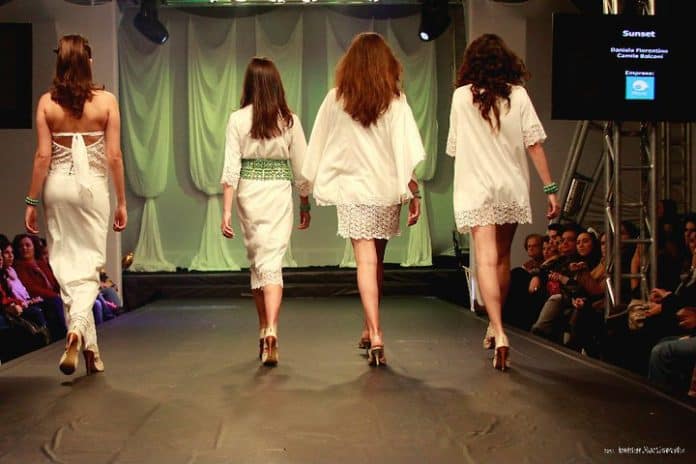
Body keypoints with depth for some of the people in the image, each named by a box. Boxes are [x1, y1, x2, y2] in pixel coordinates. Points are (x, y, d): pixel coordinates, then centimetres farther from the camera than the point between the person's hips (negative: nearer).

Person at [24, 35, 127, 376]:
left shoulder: (47, 102, -2)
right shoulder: (106, 100, -4)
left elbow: (43, 156, -4)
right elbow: (114, 156, -4)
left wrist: (32, 201, 3)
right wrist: (122, 201, 4)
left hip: (58, 185, 1)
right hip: (93, 186, -1)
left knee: (66, 264, 10)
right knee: (89, 264, 7)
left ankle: (88, 346, 14)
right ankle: (77, 327, -17)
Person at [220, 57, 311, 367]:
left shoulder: (238, 119, -3)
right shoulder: (289, 120, -1)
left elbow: (231, 168, -7)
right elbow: (301, 168, 3)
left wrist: (226, 211, -4)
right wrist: (305, 205, 14)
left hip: (248, 194, 1)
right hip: (279, 194, -1)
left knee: (256, 261, 14)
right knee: (273, 262, -2)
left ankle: (263, 331, 25)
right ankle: (271, 330, -20)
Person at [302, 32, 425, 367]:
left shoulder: (335, 100, -1)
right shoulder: (395, 101, -3)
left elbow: (318, 148, 4)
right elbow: (406, 154, -8)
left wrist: (314, 184, 15)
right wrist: (413, 194, -4)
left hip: (351, 189, -1)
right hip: (386, 189, 1)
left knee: (366, 262, -2)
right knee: (377, 261, 15)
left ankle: (374, 334, -14)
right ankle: (369, 329, 26)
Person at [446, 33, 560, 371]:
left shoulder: (461, 97, 0)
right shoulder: (518, 95, -1)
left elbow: (454, 148, 8)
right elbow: (534, 144, -4)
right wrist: (550, 188, 0)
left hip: (477, 188, -2)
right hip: (512, 188, 2)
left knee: (486, 259, -9)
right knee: (502, 258, 17)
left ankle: (499, 333, -24)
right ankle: (494, 326, 29)